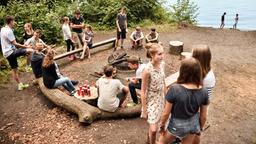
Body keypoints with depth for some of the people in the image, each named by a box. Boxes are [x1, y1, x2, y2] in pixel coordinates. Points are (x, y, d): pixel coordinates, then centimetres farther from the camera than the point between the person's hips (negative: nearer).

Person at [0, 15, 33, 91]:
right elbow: (14, 43, -17)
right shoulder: (9, 31, -16)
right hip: (11, 52, -10)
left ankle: (20, 85, 23)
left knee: (14, 69, 14)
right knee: (31, 50, -16)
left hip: (7, 53, 10)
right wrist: (25, 46, -12)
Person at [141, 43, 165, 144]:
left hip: (160, 99, 6)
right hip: (151, 100, -6)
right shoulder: (147, 70, -27)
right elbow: (143, 91, -19)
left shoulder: (162, 64, -8)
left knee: (154, 124, 23)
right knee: (154, 129, -3)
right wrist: (144, 110, -14)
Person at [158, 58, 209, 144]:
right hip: (193, 124, 4)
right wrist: (200, 128, 15)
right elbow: (203, 116, -4)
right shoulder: (203, 92, -17)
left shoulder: (174, 89, -29)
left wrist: (162, 125, -1)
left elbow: (166, 113, -20)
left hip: (177, 125, -3)